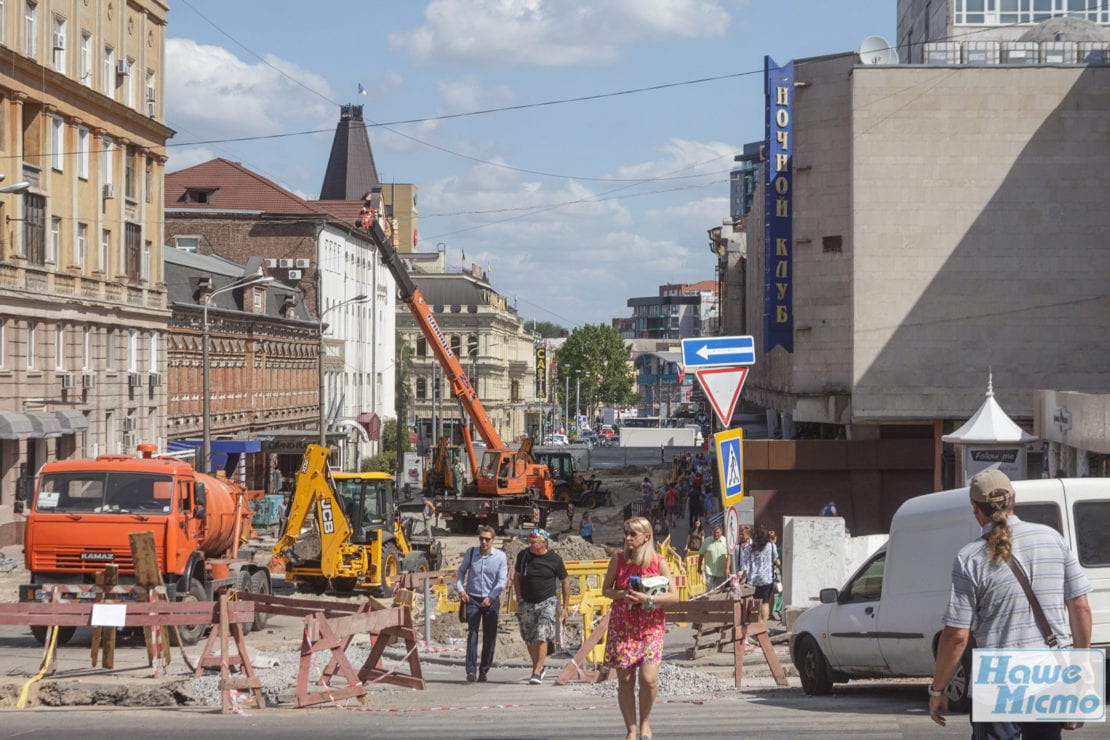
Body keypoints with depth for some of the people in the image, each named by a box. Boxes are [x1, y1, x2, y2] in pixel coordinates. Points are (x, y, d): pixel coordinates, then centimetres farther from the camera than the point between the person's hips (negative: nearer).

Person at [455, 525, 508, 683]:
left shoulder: (500, 556, -4)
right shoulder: (471, 552, 1)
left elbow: (502, 580, -8)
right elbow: (461, 571, 15)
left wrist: (490, 597, -22)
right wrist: (460, 589, -1)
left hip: (491, 601, 0)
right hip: (473, 599, 0)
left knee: (489, 637, 3)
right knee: (472, 633, -14)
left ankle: (484, 671, 13)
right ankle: (471, 670, -21)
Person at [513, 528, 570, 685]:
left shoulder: (554, 559, -7)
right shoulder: (523, 555, 0)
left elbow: (565, 582, 4)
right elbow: (517, 576, 14)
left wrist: (565, 607, 3)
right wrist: (519, 598, 3)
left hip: (547, 602, -3)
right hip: (527, 603, 4)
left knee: (541, 637, -17)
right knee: (529, 640, 9)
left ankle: (537, 672, -18)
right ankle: (538, 668, 28)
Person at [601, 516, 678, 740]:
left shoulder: (659, 562, -4)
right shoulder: (618, 560, 0)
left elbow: (674, 596, -4)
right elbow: (606, 590, 7)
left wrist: (648, 598, -18)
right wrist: (623, 594, -13)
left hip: (651, 627, -1)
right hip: (622, 626, 1)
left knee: (649, 678, -14)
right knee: (625, 680, 1)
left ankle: (645, 721, 11)